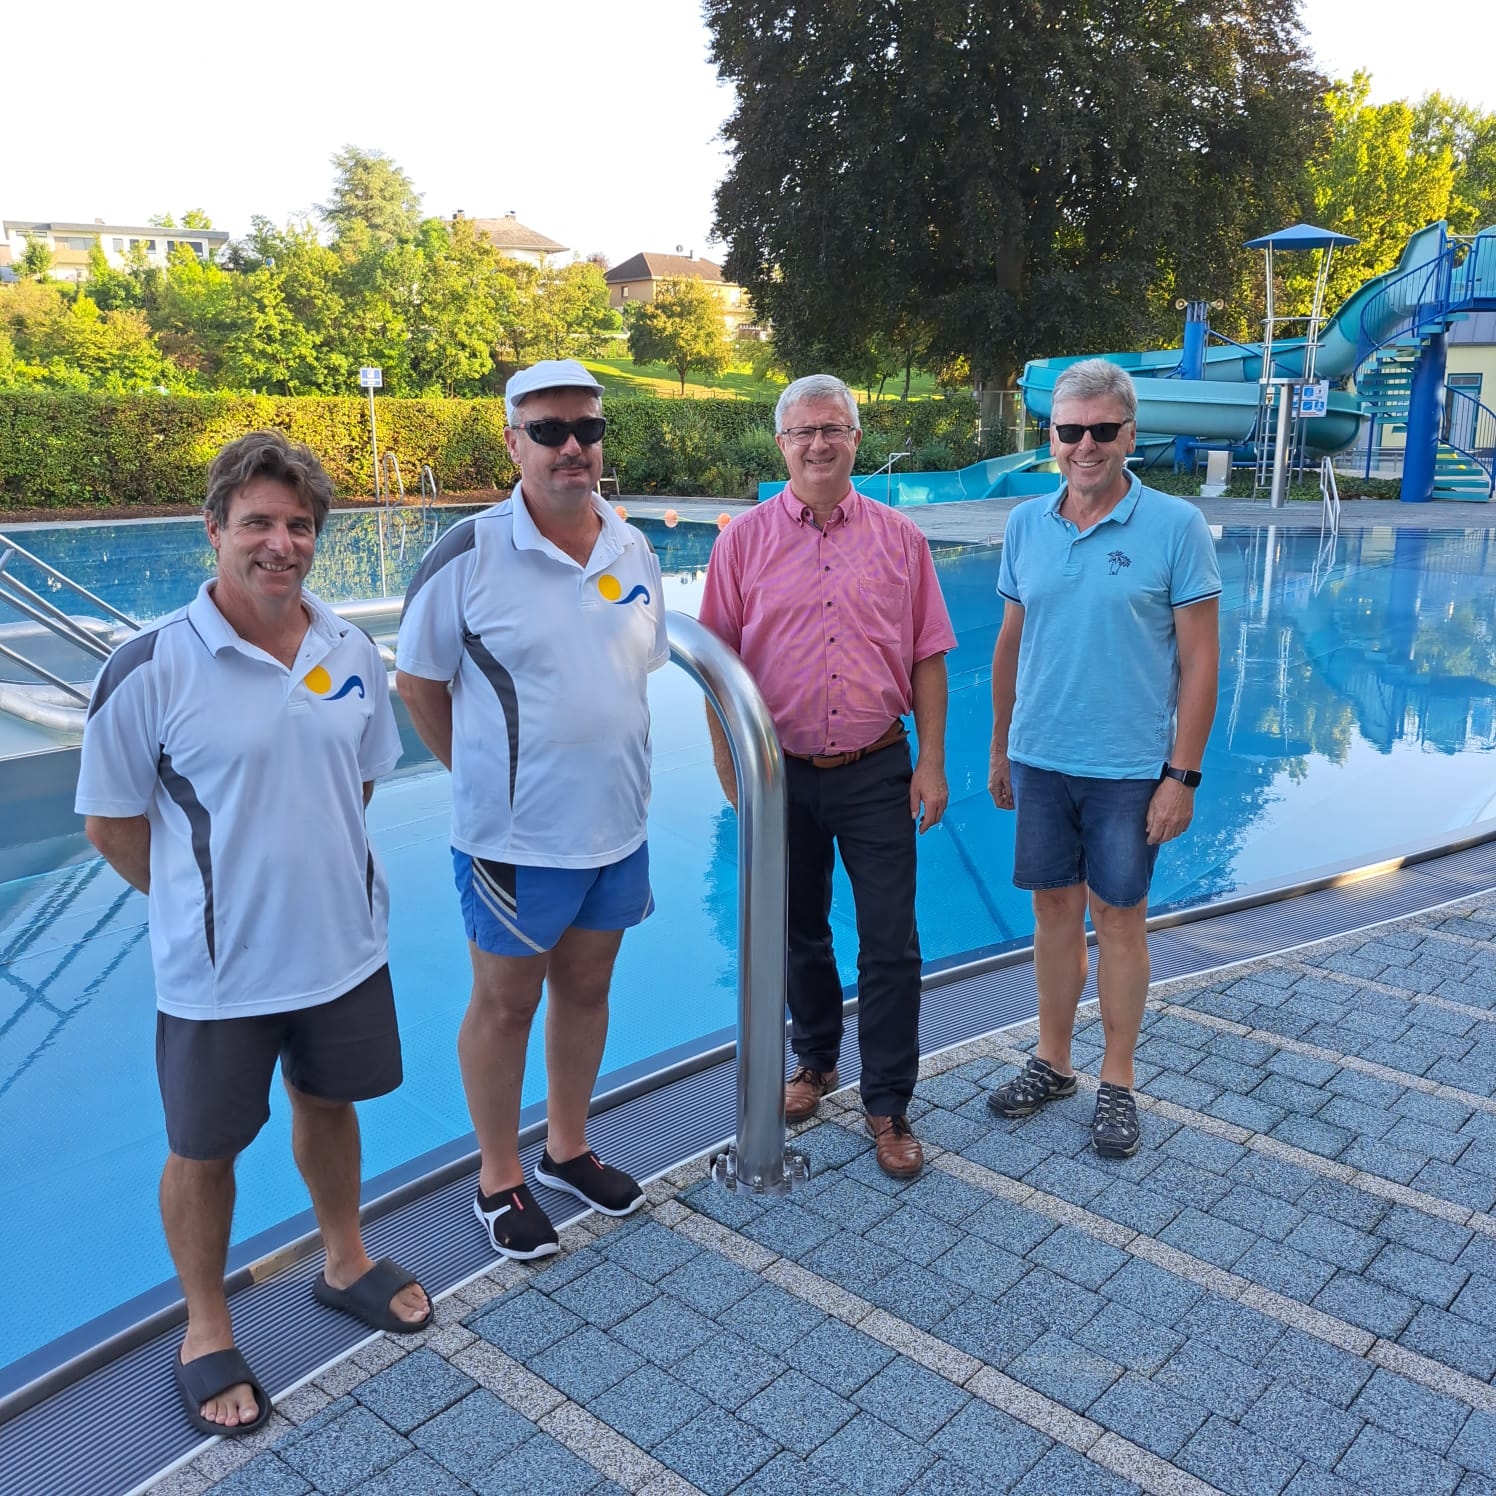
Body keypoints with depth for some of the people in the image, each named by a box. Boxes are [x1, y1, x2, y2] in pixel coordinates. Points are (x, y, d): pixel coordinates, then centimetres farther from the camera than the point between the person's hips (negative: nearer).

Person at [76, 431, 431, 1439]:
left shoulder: (352, 653, -3)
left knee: (328, 1102, 23)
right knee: (205, 1150, 14)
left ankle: (346, 1263, 47)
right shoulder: (151, 669, -17)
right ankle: (207, 1332, 37)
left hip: (345, 945, 4)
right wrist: (207, 901, -1)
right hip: (218, 972, -4)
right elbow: (111, 824, -8)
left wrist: (309, 876, 9)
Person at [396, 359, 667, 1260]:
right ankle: (500, 1180, 29)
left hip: (618, 825, 5)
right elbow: (418, 681, -5)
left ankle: (569, 1149, 39)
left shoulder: (636, 552, 3)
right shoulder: (470, 556, -13)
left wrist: (601, 764, 11)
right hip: (515, 837, -5)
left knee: (586, 990, 18)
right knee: (505, 1002, 10)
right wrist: (485, 775, 2)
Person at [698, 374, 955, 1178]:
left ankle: (888, 1104, 18)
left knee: (891, 947, 2)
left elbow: (927, 658, 3)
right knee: (798, 933, 17)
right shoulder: (745, 539, 0)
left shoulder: (899, 538, 2)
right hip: (781, 774, 1)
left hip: (876, 774, 0)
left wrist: (931, 764, -3)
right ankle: (816, 1059, 40)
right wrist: (729, 765, -4)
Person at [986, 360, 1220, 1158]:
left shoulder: (1175, 525, -9)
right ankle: (1052, 1061, 29)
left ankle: (1117, 1082, 23)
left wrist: (1182, 773, -11)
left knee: (1118, 915, 7)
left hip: (1129, 767, -3)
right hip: (1039, 760, 4)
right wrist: (1000, 748, 12)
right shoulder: (1025, 524, 3)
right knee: (1054, 909, 13)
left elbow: (1200, 659, -8)